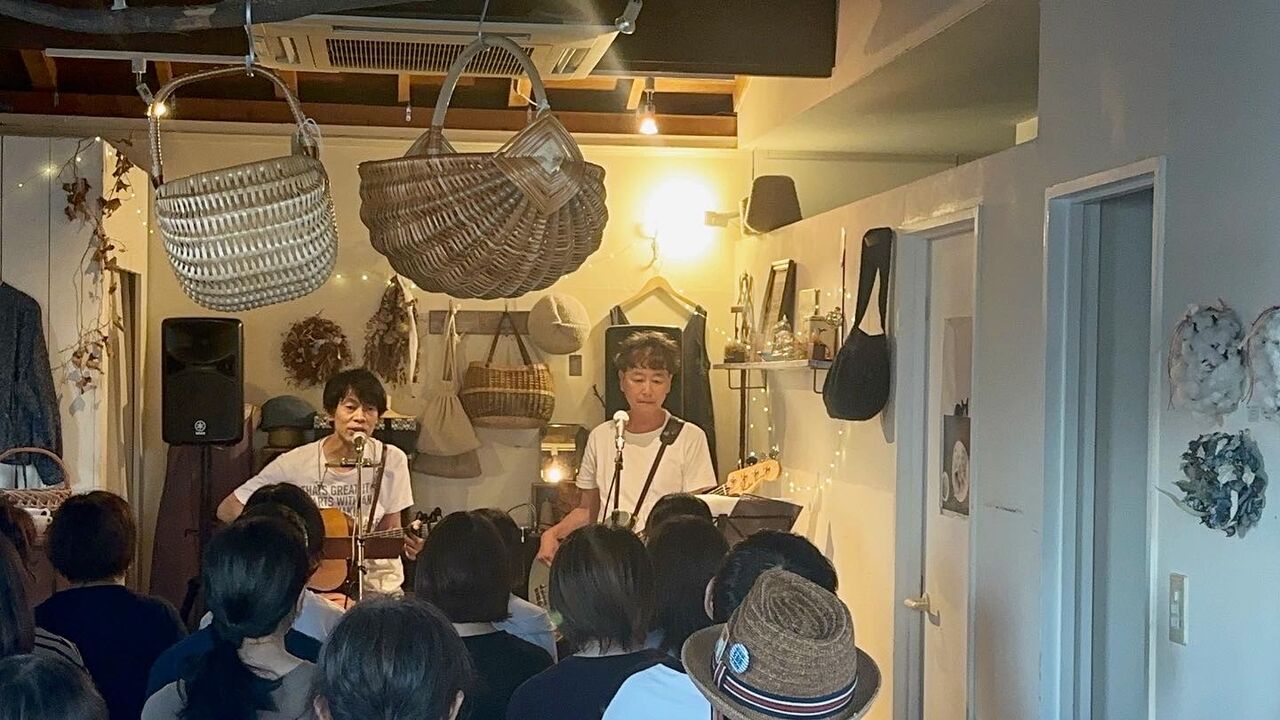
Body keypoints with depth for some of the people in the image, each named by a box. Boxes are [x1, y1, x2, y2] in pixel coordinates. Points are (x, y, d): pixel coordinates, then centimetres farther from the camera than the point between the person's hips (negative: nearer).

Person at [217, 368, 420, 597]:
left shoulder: (391, 460, -2)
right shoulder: (294, 464, -7)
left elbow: (388, 532, 5)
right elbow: (227, 509, -3)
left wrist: (405, 541, -18)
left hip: (375, 581, 2)